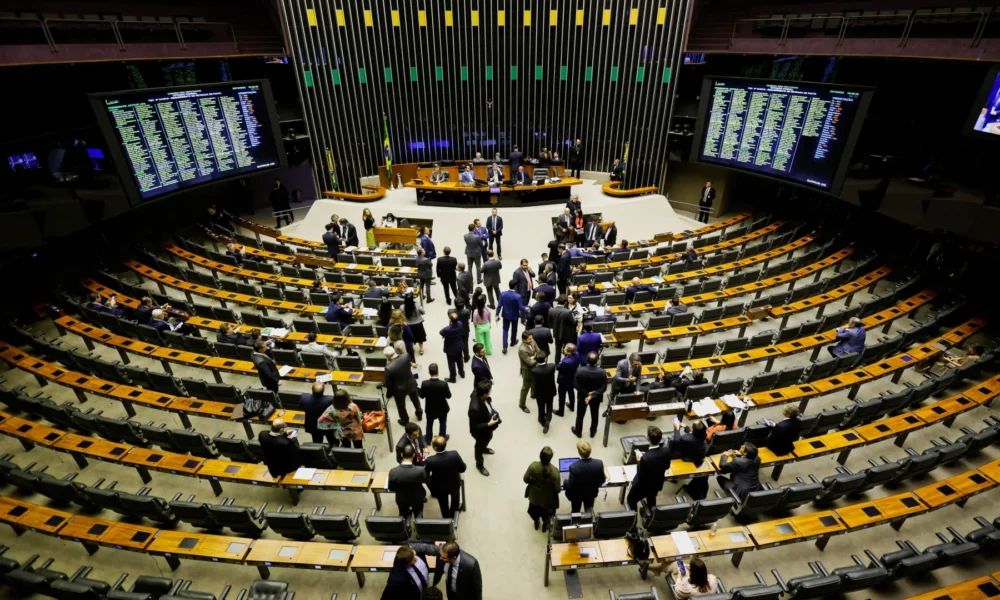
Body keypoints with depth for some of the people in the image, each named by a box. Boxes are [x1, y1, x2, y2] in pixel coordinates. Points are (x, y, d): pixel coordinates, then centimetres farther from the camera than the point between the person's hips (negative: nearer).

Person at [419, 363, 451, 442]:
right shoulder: (443, 384, -30)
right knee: (443, 423, 27)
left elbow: (421, 396, -10)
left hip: (430, 408, 1)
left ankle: (428, 440, 45)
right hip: (442, 408, -1)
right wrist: (448, 388, 3)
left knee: (429, 424, 28)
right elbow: (448, 396, -15)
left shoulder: (424, 383, -26)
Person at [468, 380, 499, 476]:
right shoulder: (475, 408, -47)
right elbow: (474, 427, -31)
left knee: (489, 437, 36)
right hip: (480, 431, -7)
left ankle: (484, 448, 70)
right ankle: (479, 464, 54)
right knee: (480, 445, 24)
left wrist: (492, 413, -1)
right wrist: (489, 424, -31)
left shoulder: (477, 392, -26)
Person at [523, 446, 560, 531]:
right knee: (546, 516, 33)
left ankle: (536, 523, 62)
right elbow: (557, 489, -23)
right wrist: (560, 484, -2)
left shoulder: (533, 466, -31)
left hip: (535, 496, 2)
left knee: (535, 511, 37)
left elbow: (526, 479, -16)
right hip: (548, 499, -2)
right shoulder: (554, 471, -35)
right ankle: (545, 525, 59)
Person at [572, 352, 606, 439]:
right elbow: (603, 388, -20)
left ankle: (578, 432, 41)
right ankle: (593, 432, 45)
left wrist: (586, 393, -14)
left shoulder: (580, 370, -27)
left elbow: (576, 384, -20)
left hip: (582, 396, -1)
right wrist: (593, 395, -20)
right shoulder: (602, 372, -25)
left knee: (580, 415, 22)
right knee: (594, 415, 25)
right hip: (596, 398, 1)